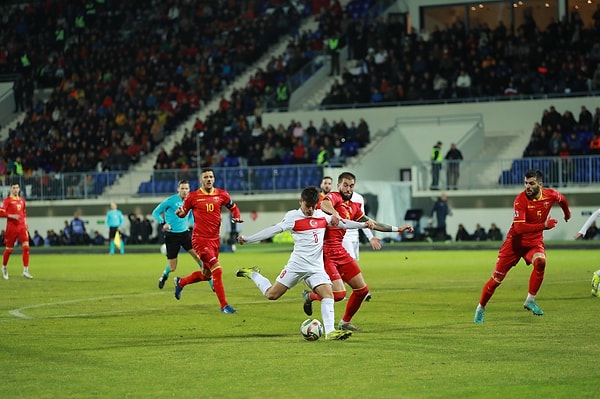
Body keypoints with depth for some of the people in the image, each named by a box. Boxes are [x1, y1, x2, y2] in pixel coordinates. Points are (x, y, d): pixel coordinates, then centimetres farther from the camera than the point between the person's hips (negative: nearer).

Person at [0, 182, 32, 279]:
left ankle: (26, 271, -12)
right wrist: (11, 216, -21)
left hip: (22, 227, 4)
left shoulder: (22, 200, 13)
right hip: (11, 227, -4)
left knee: (26, 247, -12)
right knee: (9, 249, 6)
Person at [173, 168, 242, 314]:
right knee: (217, 270, -18)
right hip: (200, 239, -6)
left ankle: (180, 282, 43)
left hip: (215, 239, 6)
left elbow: (233, 208, 18)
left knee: (206, 275, 16)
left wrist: (237, 218, -2)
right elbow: (183, 213, 7)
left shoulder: (222, 194, 5)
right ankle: (224, 305, -12)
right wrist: (179, 213, -16)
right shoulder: (193, 197, -4)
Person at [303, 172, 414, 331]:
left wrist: (397, 229, 26)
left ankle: (345, 322, 28)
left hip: (340, 251, 9)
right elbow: (324, 204, -32)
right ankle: (310, 296, 12)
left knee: (362, 289, 10)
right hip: (326, 253, -9)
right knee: (339, 294, -17)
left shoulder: (353, 207, 16)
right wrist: (334, 213, -54)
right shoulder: (334, 197, -8)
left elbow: (372, 223, 25)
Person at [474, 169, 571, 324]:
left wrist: (567, 213, 37)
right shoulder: (521, 200, -23)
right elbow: (519, 227, -33)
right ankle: (481, 308, 21)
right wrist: (544, 225, -38)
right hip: (515, 241, -3)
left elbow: (562, 199, 18)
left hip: (534, 241, 3)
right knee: (497, 278, 0)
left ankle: (530, 301, -16)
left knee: (540, 262, -31)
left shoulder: (550, 195, -9)